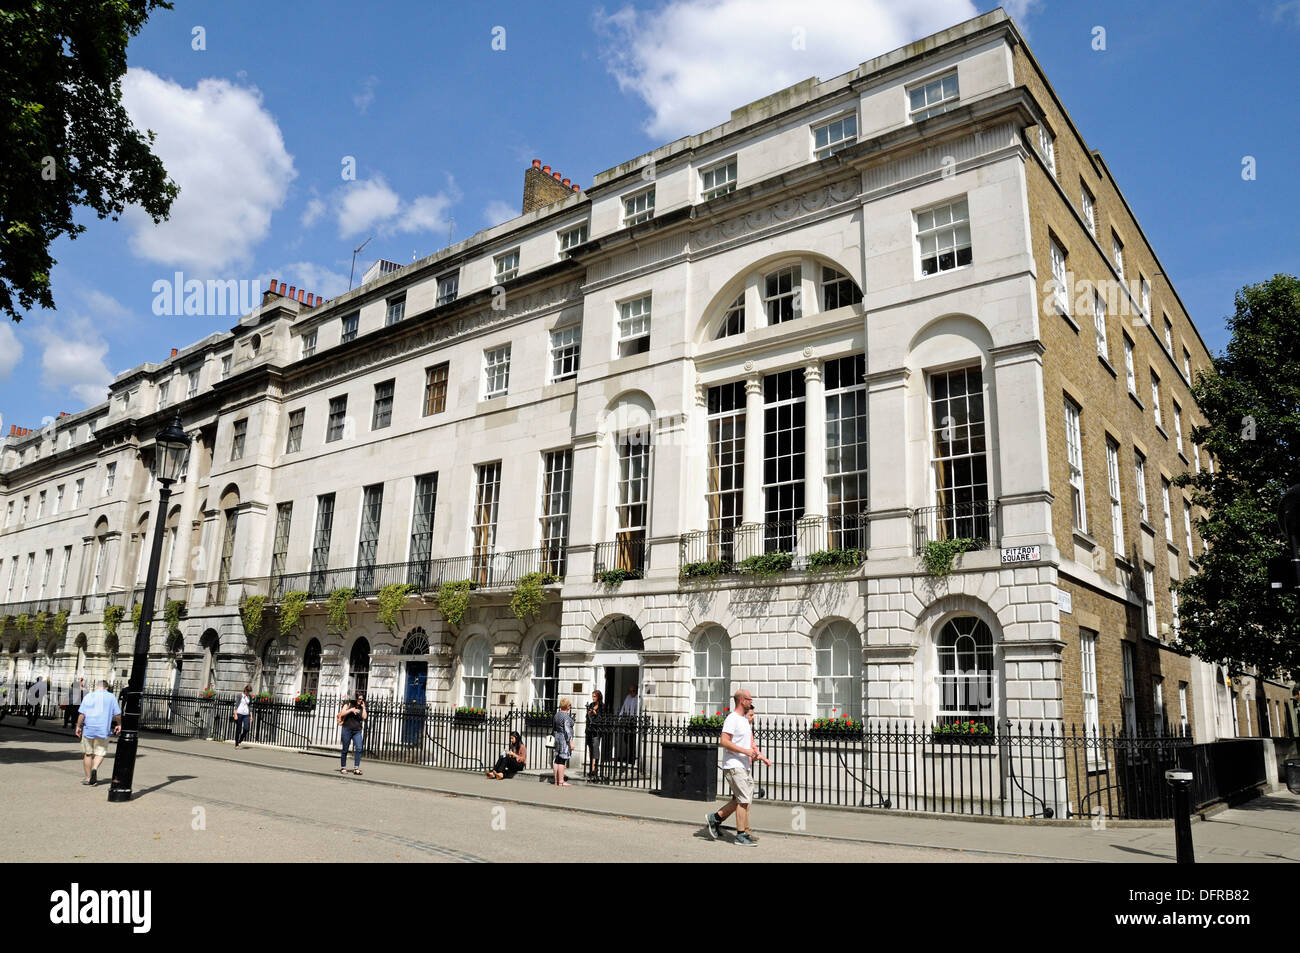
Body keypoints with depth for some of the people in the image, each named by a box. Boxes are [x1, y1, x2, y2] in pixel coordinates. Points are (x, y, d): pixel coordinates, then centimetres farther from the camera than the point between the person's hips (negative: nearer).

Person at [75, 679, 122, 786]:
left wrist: (78, 727, 8)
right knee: (100, 752, 7)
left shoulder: (88, 696, 3)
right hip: (102, 729, -1)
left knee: (88, 753, 11)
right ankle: (95, 768, -19)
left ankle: (88, 778, 15)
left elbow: (82, 714, -2)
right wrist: (119, 725, 18)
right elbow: (117, 714, 4)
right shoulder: (111, 697, 2)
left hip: (88, 729, 1)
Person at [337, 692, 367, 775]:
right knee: (345, 749, 4)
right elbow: (342, 714, -7)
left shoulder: (361, 708, 13)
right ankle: (343, 767, 17)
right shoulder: (348, 704, 5)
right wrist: (351, 710, -15)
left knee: (359, 748, -13)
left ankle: (356, 768, -14)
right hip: (347, 729, -2)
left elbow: (364, 717, 1)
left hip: (357, 731, 2)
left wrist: (363, 707, 2)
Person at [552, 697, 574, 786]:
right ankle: (561, 781, -5)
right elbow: (567, 730, -20)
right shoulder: (566, 716, -16)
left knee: (557, 760, 11)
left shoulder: (557, 714, 10)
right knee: (562, 761, -7)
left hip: (557, 737, 9)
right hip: (564, 739, -9)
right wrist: (571, 742, -18)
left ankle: (556, 780, 15)